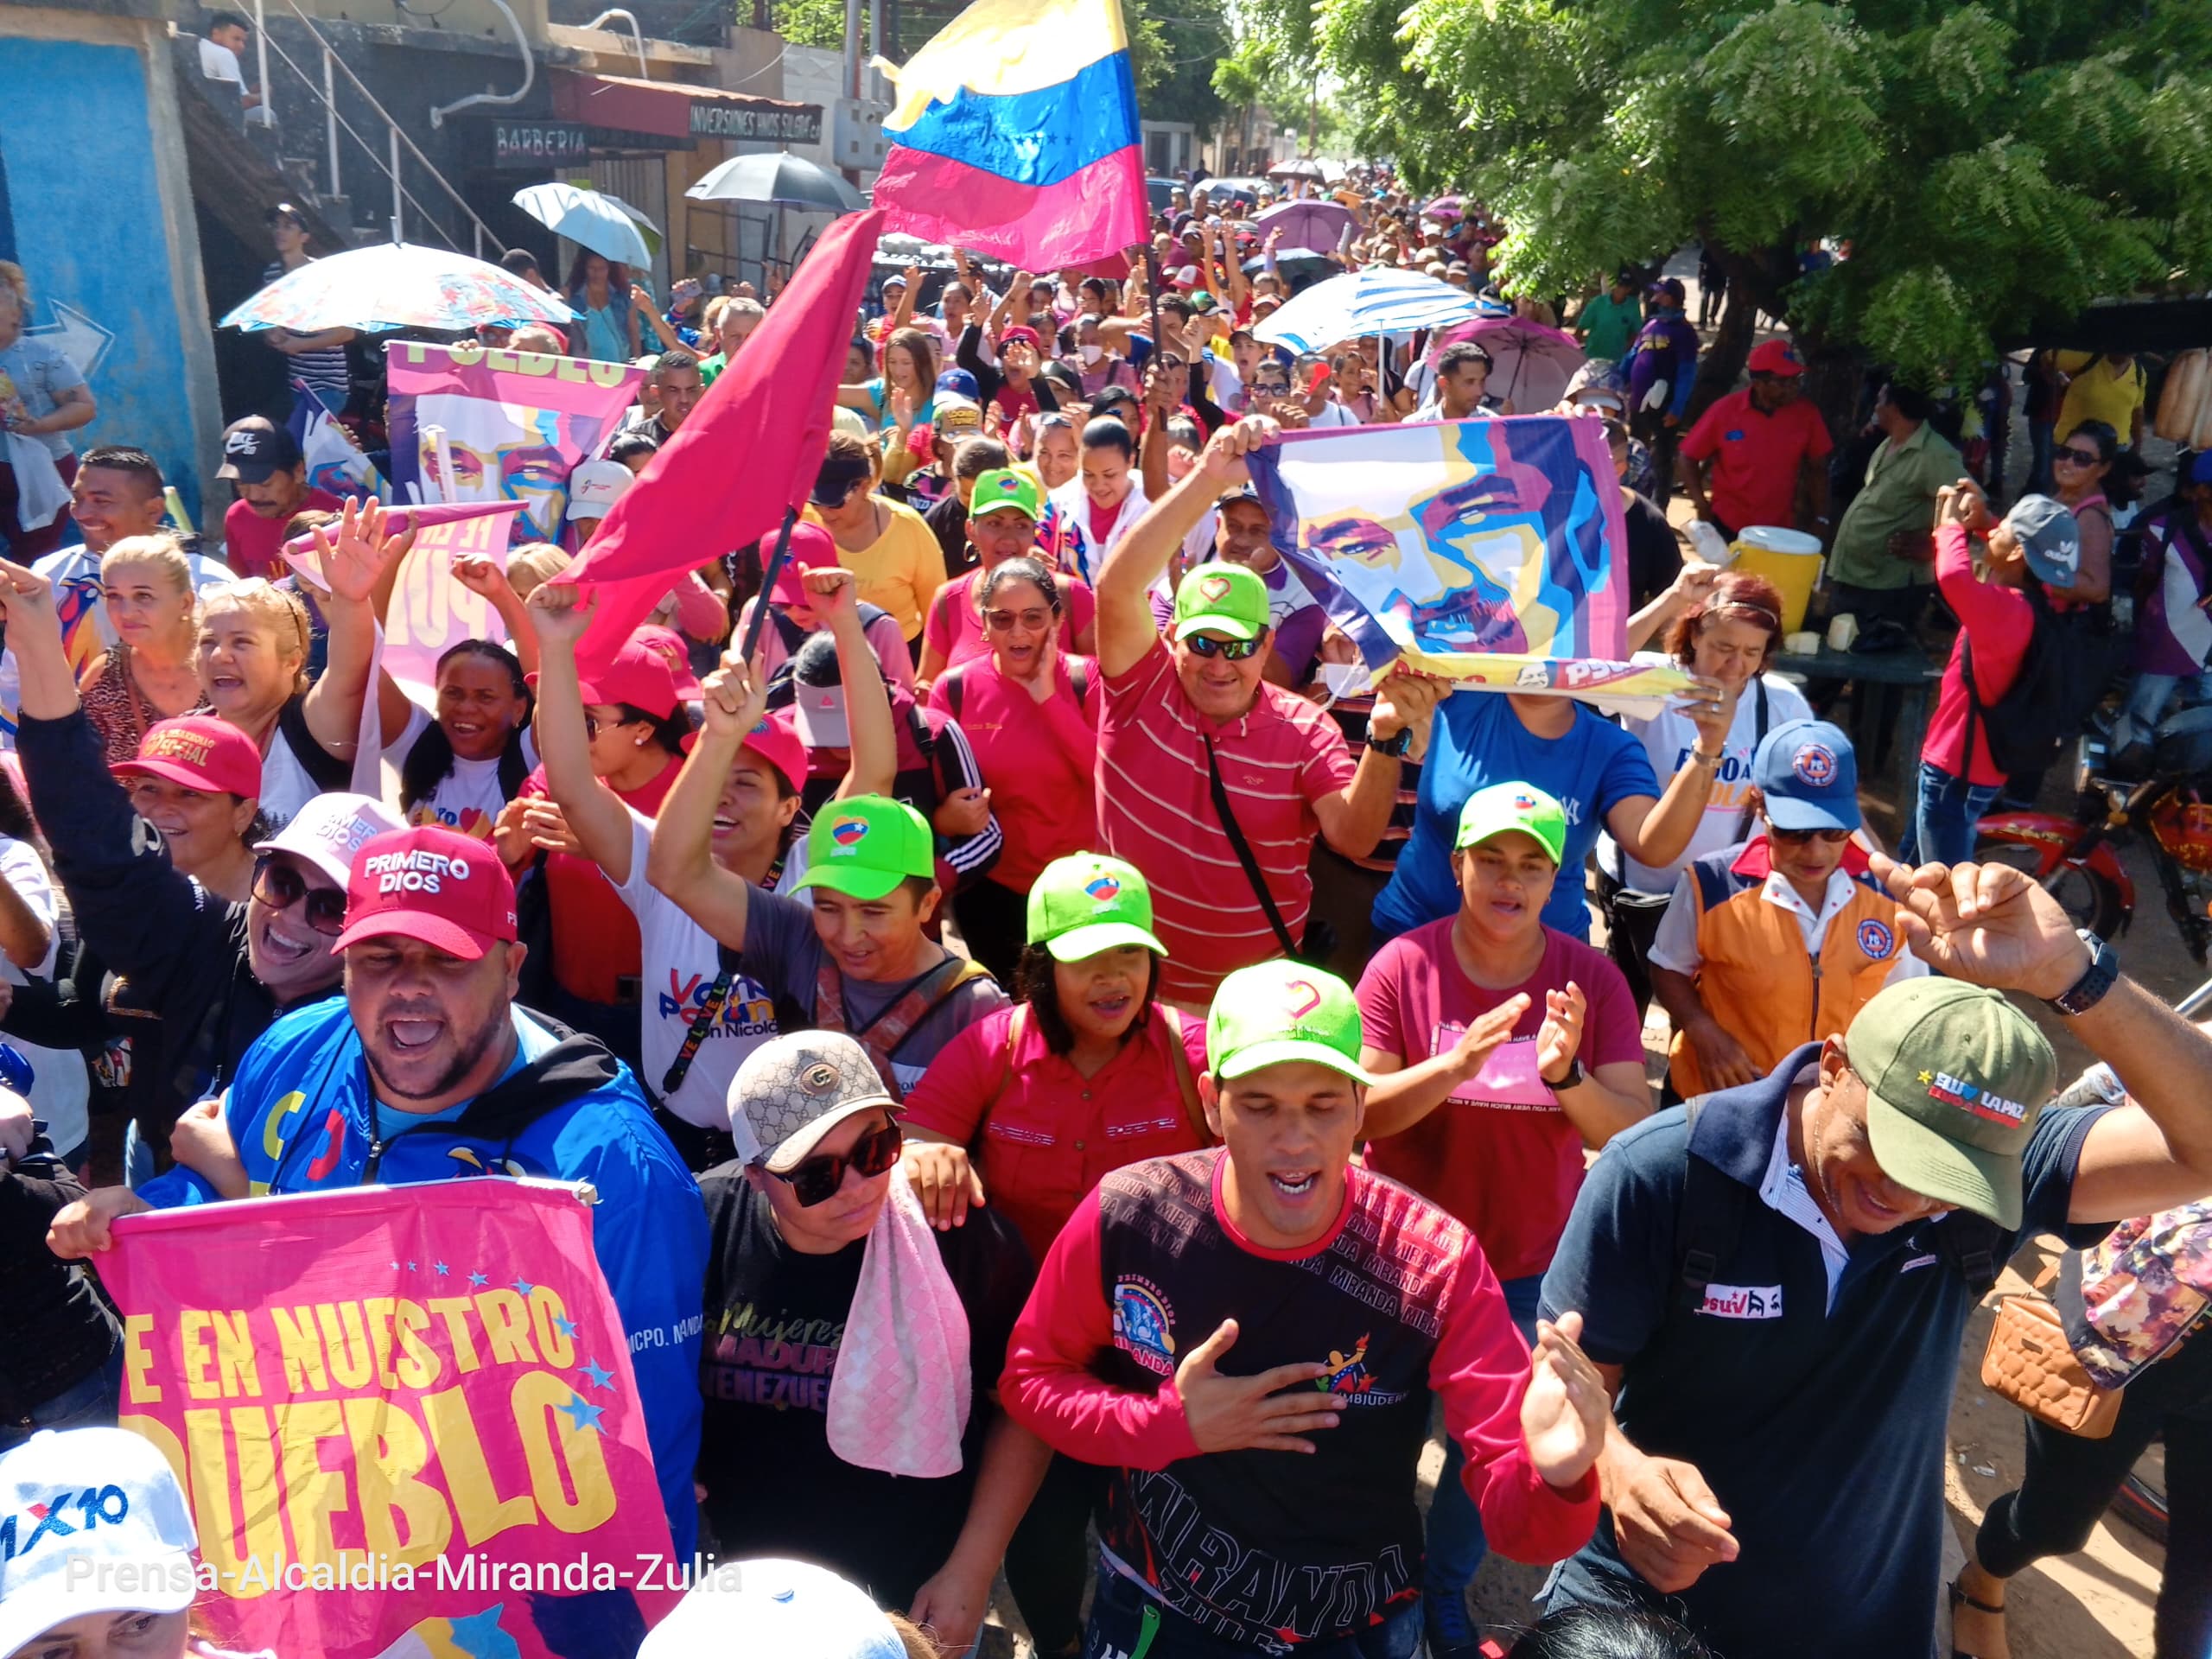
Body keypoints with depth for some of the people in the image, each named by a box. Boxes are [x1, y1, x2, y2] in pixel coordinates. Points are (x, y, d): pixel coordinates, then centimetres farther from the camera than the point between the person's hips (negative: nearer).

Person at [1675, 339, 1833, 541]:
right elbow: (1688, 457, -4)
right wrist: (1701, 504, -11)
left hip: (1780, 529, 2)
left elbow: (1817, 468, 3)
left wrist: (1821, 518, 1)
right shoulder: (1726, 410, -11)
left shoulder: (1806, 414, -6)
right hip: (1727, 525, -1)